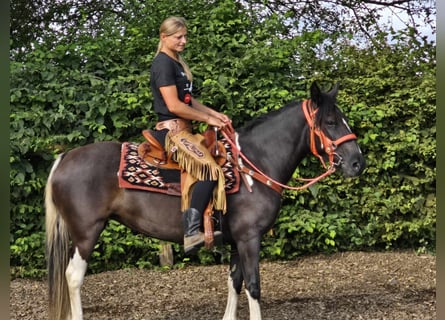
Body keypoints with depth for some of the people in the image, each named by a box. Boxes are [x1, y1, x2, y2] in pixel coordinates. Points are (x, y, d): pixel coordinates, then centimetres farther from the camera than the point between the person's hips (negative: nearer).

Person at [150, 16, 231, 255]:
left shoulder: (176, 62, 19)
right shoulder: (163, 63, -12)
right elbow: (174, 105, -19)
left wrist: (214, 113, 8)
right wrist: (208, 119, -13)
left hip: (182, 128, 10)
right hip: (171, 129, -10)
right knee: (209, 168, -25)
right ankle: (191, 233, -27)